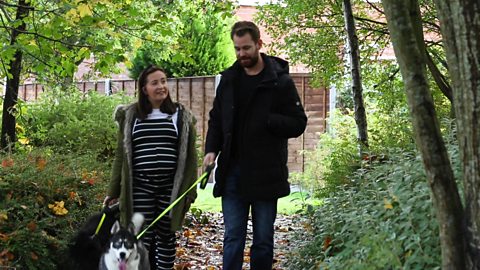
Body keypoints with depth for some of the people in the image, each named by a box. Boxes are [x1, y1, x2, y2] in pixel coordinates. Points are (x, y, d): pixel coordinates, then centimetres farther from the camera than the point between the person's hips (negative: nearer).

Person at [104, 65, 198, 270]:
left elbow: (189, 155, 5)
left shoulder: (181, 116, 5)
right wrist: (113, 190, 7)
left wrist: (190, 189, 0)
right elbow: (121, 156, 9)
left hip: (170, 186, 0)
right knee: (143, 237, 2)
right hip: (140, 186, 0)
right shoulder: (130, 116, 6)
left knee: (166, 236, 9)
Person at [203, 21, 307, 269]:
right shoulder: (228, 79, 9)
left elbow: (298, 124, -5)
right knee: (233, 237, 6)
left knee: (263, 239, 8)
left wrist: (266, 121, -20)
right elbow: (216, 119, 16)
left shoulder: (280, 81, -4)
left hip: (265, 172, -3)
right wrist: (211, 149, 0)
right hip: (232, 171, 3)